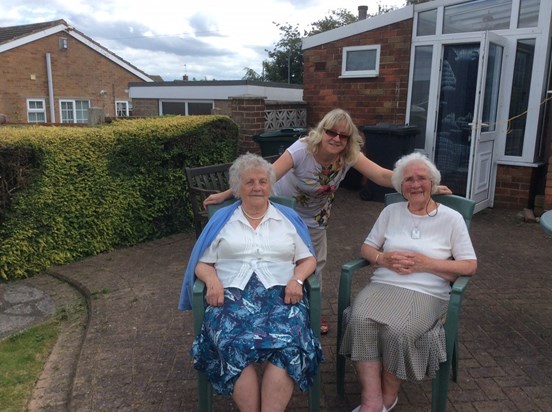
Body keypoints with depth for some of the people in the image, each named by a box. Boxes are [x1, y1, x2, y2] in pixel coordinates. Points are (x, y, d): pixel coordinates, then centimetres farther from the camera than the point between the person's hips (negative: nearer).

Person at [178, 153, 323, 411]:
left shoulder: (288, 218, 19)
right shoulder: (222, 219, 18)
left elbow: (308, 259, 15)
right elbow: (202, 264, 15)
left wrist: (297, 279, -6)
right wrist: (213, 280, -8)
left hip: (279, 294, 1)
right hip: (232, 294, 0)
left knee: (287, 344, -32)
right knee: (234, 344, -33)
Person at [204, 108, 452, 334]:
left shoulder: (349, 155, -19)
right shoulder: (303, 150, -32)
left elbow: (382, 176, -23)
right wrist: (226, 194, -46)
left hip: (314, 218, 4)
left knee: (315, 263, 13)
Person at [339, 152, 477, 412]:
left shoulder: (451, 218, 6)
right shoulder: (391, 212, 15)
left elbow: (470, 266, 2)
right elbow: (366, 248, 17)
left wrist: (427, 264, -11)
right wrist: (383, 259, -7)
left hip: (426, 293, -2)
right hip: (383, 285, 3)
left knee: (396, 331, -32)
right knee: (360, 321, -29)